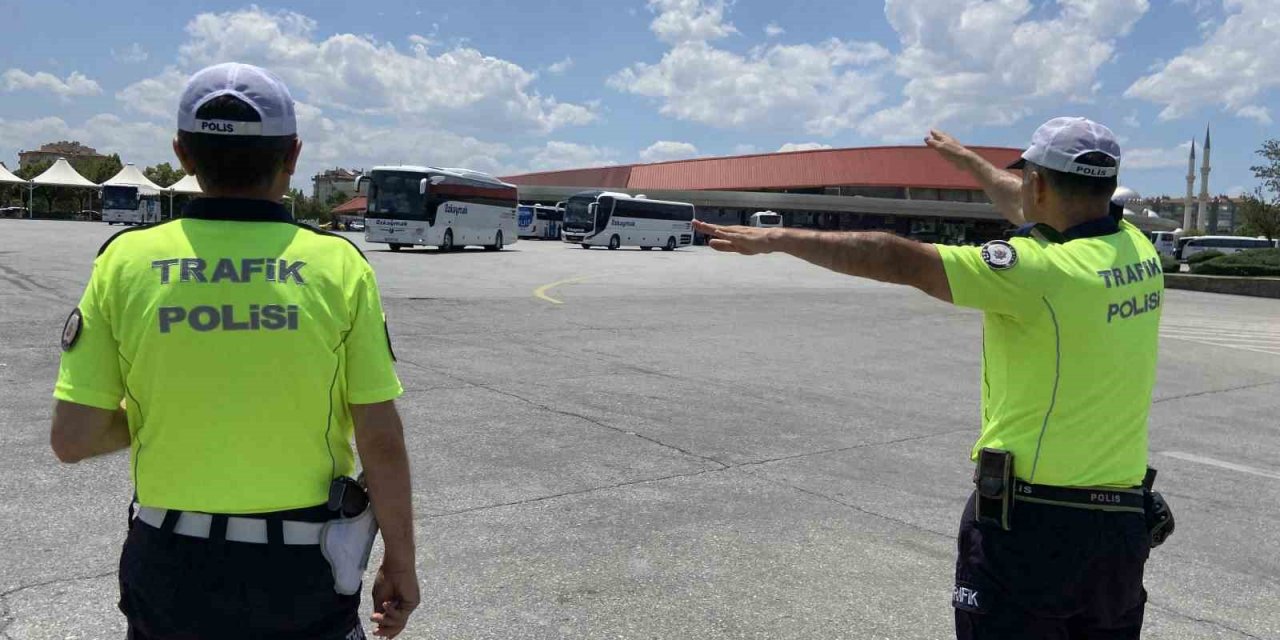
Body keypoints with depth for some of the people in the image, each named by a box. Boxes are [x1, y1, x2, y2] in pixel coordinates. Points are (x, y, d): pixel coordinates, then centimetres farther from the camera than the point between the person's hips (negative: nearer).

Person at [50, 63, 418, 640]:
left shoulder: (127, 259, -7)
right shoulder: (339, 264, -11)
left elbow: (73, 438, -6)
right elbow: (382, 442, -11)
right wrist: (400, 562, 1)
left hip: (172, 571, 1)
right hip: (301, 576, -1)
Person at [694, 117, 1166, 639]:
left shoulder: (1042, 269, -20)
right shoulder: (1138, 252, 3)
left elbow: (897, 261, -19)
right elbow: (1033, 211, 21)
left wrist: (778, 238, -11)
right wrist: (968, 159, 37)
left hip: (1030, 521, -7)